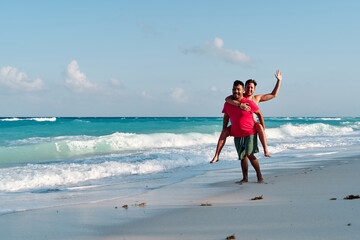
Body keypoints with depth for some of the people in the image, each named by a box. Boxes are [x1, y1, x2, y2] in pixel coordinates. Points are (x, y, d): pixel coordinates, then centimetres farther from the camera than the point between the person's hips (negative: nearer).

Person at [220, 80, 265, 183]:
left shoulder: (249, 103, -13)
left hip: (250, 133, -5)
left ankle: (259, 175, -1)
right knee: (242, 157, 11)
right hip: (237, 136, 5)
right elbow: (226, 117, 14)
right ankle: (245, 178, 22)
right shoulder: (227, 104, 0)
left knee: (249, 154, -16)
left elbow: (259, 114, -1)